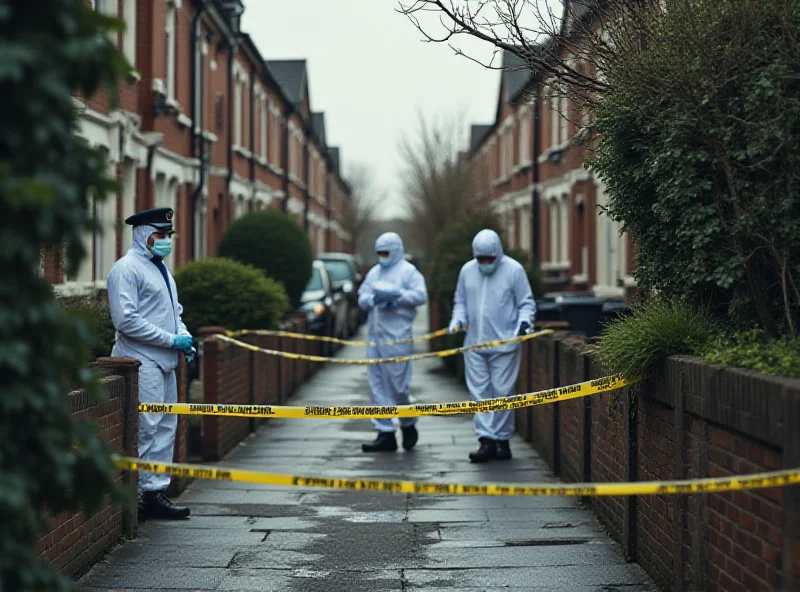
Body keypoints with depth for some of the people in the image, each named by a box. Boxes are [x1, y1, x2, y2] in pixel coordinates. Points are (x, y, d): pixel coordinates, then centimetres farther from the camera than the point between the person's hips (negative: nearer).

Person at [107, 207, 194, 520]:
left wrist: (184, 336, 6)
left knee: (166, 428, 12)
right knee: (145, 429, -11)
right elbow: (125, 320, -20)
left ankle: (156, 492, 19)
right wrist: (171, 340, -17)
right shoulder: (127, 269, -12)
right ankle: (135, 495, -6)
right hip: (141, 362, -10)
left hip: (164, 362, 10)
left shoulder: (161, 268, 18)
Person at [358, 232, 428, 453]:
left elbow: (421, 295, -12)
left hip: (397, 337, -7)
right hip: (375, 335, 7)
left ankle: (408, 425, 19)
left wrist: (397, 295, -19)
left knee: (398, 384, -5)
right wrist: (373, 299, -7)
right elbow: (361, 297, 13)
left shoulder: (408, 271, 0)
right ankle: (386, 434, 8)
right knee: (377, 385, 4)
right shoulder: (374, 272, 20)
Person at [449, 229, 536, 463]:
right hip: (474, 344, 4)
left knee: (503, 392, 0)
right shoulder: (467, 271, 9)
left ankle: (502, 440, 10)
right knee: (479, 392, -1)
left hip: (504, 344, -4)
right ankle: (486, 440, -1)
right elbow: (460, 302, 19)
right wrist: (458, 320, 1)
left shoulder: (514, 270, -3)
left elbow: (527, 303, 1)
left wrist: (524, 321, -16)